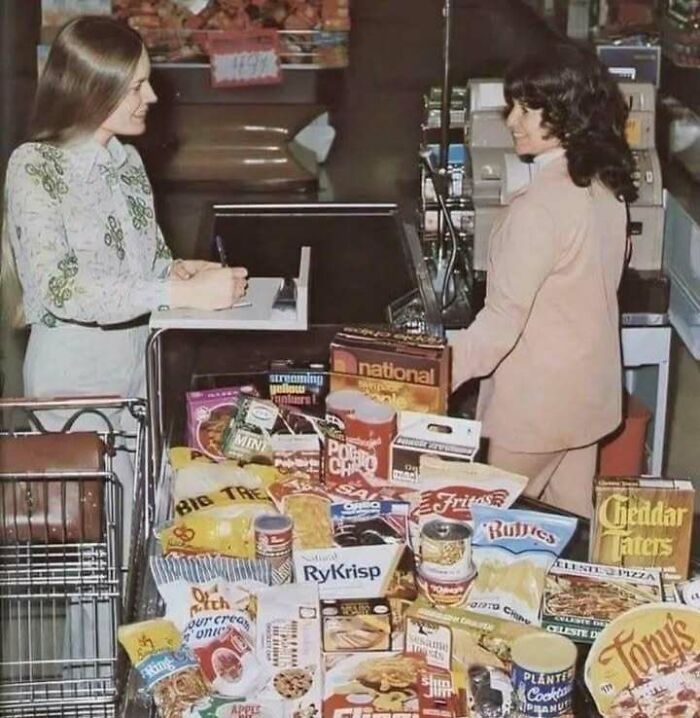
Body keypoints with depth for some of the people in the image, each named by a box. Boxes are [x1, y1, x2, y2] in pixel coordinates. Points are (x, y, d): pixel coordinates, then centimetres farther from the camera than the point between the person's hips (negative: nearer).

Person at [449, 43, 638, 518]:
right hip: (591, 385, 8)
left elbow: (501, 322, -27)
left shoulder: (541, 207, -26)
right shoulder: (606, 188, 0)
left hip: (538, 401, -8)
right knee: (572, 519, 20)